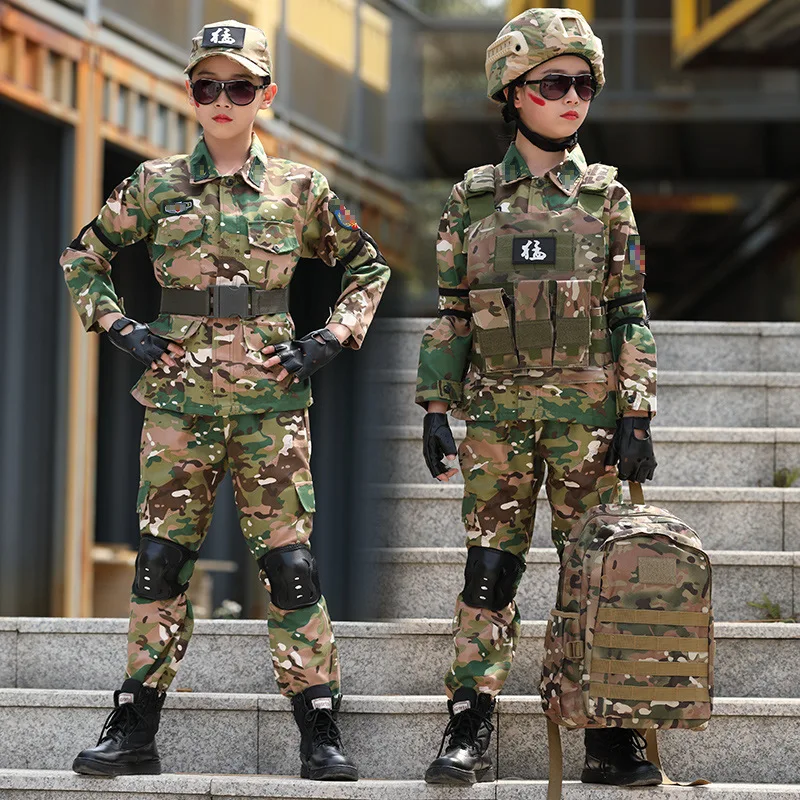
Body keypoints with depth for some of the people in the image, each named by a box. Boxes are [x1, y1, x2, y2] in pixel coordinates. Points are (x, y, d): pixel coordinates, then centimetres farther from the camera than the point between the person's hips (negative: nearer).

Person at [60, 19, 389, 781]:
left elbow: (367, 267, 15)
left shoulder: (298, 188, 4)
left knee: (289, 562, -4)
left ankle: (320, 733, 1)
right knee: (160, 560, 2)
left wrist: (332, 339, 2)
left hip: (271, 401, -1)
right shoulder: (156, 185, 5)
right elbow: (82, 257, 16)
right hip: (179, 400, 1)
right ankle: (134, 731, 8)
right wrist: (120, 329, 4)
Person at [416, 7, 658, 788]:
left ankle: (609, 740, 4)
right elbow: (451, 314, 9)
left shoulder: (605, 196, 5)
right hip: (497, 406, 0)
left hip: (588, 404, 0)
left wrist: (637, 417, -3)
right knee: (489, 568, -1)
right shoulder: (474, 197, 6)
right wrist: (437, 408, 2)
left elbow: (631, 315, 4)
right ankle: (468, 733, 2)